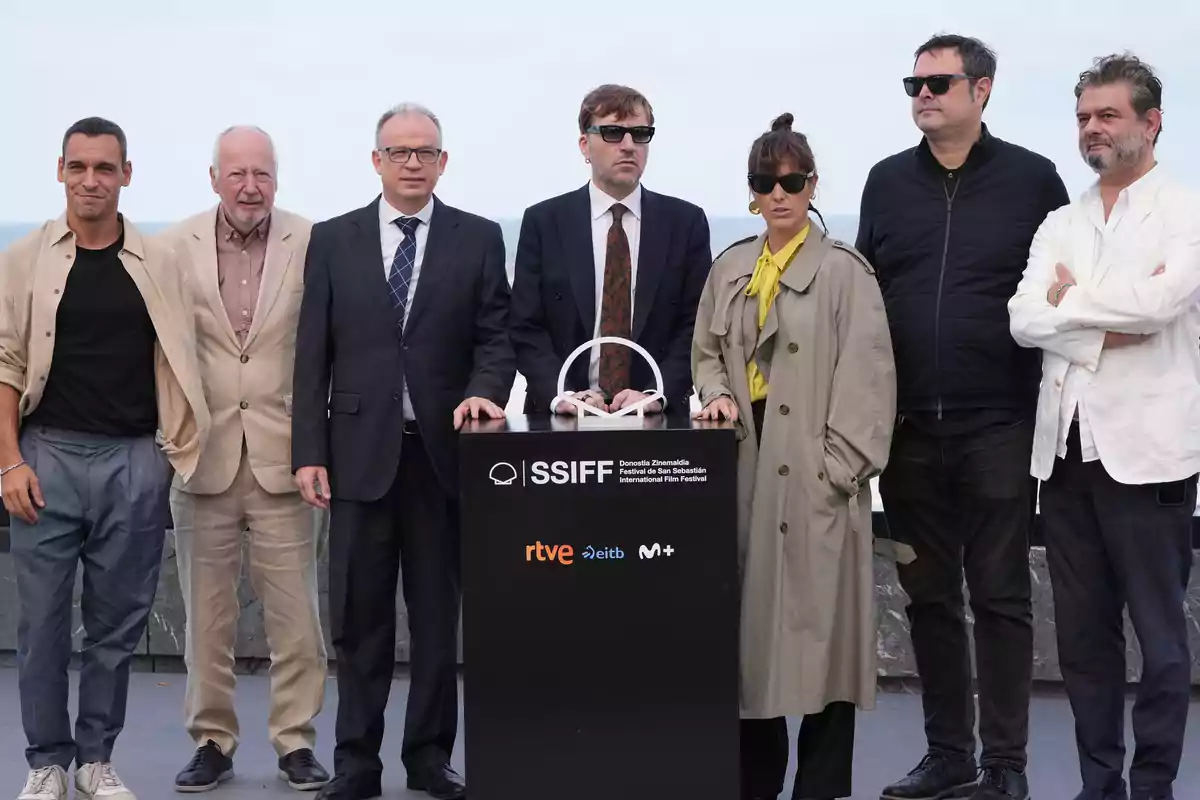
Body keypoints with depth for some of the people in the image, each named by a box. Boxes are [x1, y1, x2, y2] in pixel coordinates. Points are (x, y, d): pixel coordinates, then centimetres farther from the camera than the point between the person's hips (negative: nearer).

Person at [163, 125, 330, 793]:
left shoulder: (313, 245, -1)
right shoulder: (174, 249, 1)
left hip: (282, 455, -1)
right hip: (202, 455, 1)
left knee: (295, 610, 3)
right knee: (207, 612, 9)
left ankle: (296, 740, 15)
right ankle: (213, 741, 20)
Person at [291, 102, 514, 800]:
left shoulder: (479, 239, 5)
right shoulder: (334, 240, 6)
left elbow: (496, 336, 3)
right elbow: (313, 354, 4)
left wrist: (483, 392, -18)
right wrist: (309, 451, -2)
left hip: (444, 449, 0)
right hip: (361, 450, 0)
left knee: (440, 612, 7)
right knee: (360, 615, 5)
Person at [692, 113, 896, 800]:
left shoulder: (843, 271, -4)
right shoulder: (730, 269, 12)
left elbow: (865, 377, -8)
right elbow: (707, 350, 22)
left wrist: (841, 468, -13)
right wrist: (719, 393, 1)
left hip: (814, 475, -5)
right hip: (747, 469, 5)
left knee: (818, 624, -2)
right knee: (750, 624, 7)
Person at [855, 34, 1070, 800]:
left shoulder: (1032, 179, -1)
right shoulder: (888, 182, 9)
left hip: (999, 426, -3)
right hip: (909, 426, 4)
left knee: (1000, 595, 2)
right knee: (929, 596, 9)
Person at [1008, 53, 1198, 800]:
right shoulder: (1060, 225, 14)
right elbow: (1024, 319, 0)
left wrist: (1071, 299, -5)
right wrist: (1111, 327, -13)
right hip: (1067, 447, 6)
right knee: (1082, 633, 10)